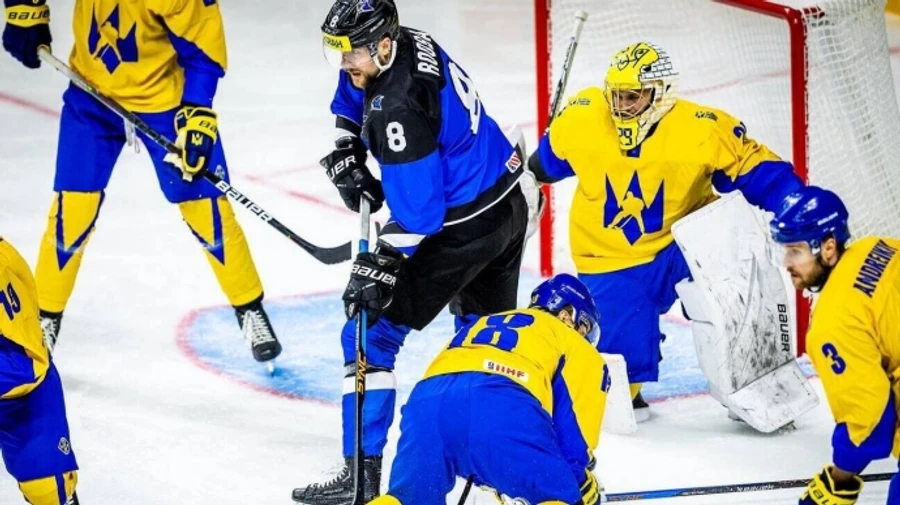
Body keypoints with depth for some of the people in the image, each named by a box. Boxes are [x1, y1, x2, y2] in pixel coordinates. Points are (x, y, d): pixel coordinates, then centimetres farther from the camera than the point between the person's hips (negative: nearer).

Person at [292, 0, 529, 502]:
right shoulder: (411, 42, -2)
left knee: (372, 331, -5)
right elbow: (352, 99, 20)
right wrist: (345, 152, 8)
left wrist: (382, 267, -23)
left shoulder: (398, 107, -29)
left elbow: (417, 210, -27)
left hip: (462, 228, -10)